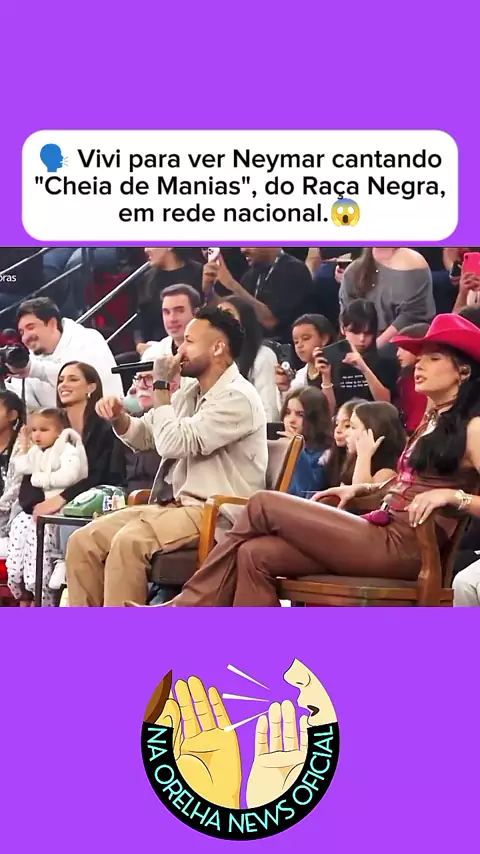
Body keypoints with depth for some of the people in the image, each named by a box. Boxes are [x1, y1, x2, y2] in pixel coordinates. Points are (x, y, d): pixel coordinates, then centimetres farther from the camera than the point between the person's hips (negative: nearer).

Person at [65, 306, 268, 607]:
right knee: (83, 541, -5)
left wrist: (162, 385, -12)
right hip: (176, 504, 9)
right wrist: (119, 417, 2)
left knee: (128, 542, -32)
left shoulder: (237, 397, -13)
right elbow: (145, 436, 24)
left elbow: (173, 443, -22)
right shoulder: (191, 391, 14)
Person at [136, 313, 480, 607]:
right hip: (382, 533, 9)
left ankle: (189, 606, 2)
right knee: (256, 554, -10)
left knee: (263, 505, -8)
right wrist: (363, 488, 20)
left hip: (402, 546, -9)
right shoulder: (433, 420, 22)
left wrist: (449, 496, -25)